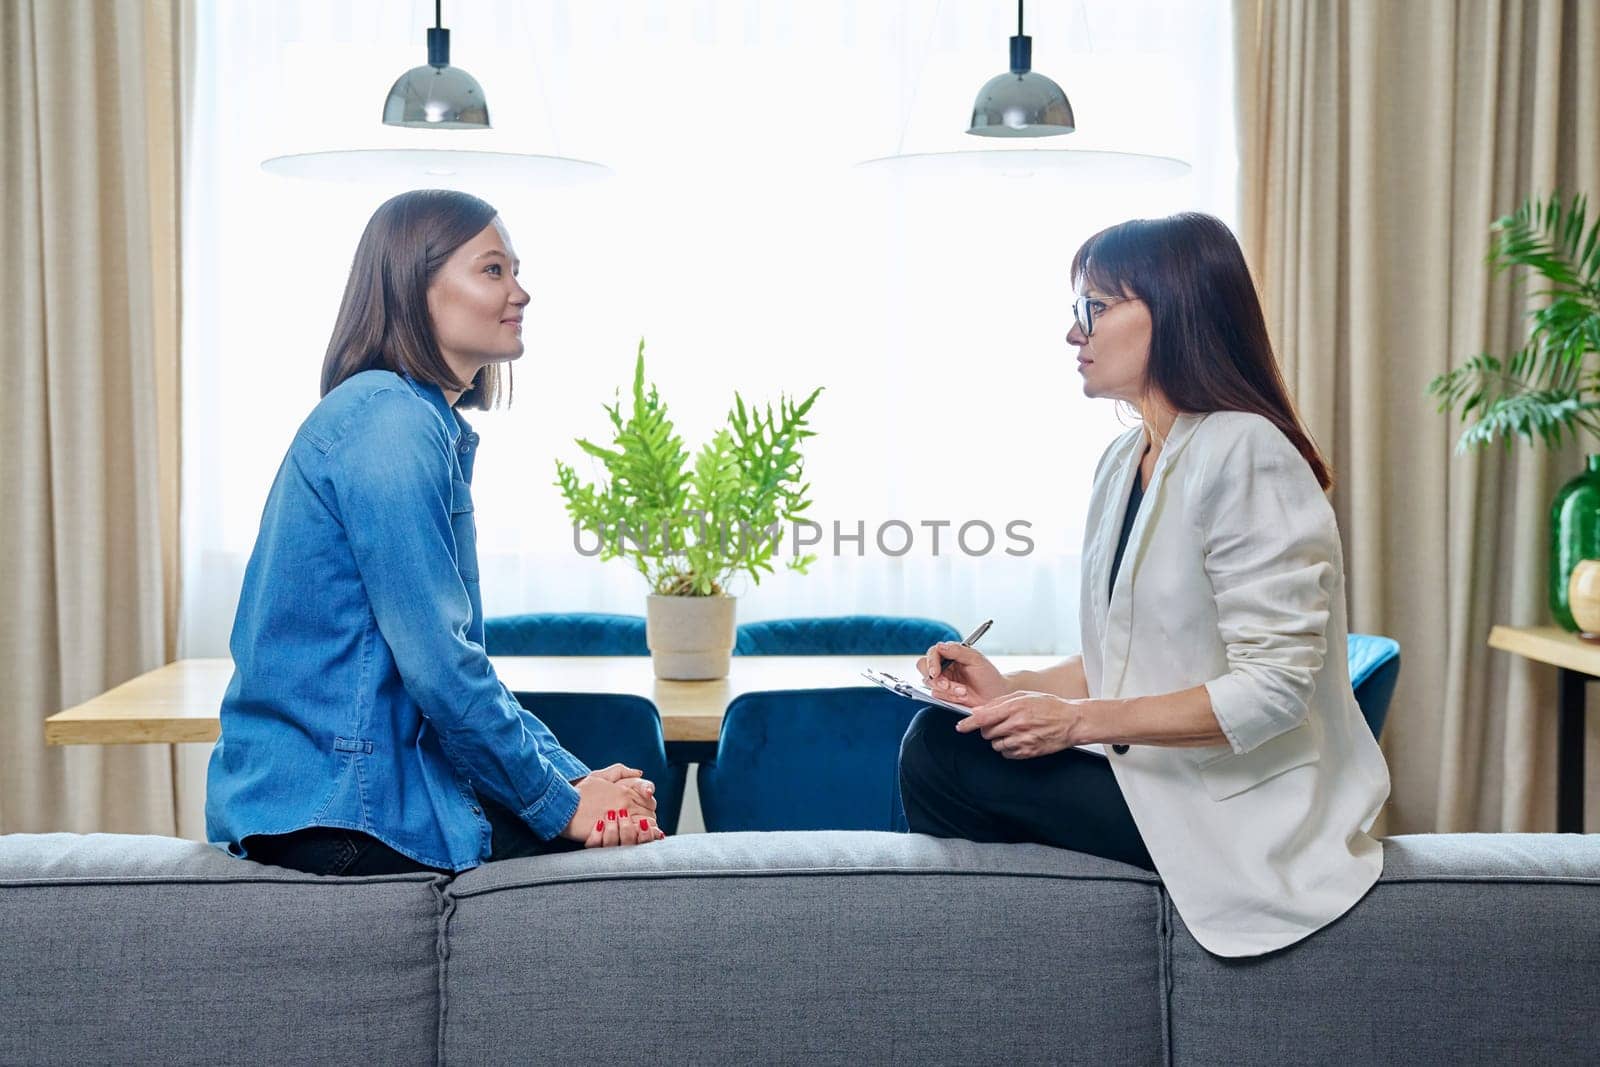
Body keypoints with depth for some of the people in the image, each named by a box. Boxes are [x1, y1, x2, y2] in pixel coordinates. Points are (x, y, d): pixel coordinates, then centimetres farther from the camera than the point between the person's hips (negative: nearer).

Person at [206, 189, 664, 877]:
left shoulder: (431, 425, 14)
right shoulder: (388, 420, -16)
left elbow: (463, 659, 13)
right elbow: (438, 664, -21)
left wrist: (571, 776, 1)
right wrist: (561, 805, -13)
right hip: (336, 807, -9)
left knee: (630, 800, 6)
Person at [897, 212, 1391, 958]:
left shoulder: (1245, 454, -18)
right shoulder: (1122, 463, 11)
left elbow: (1272, 687, -23)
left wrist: (1079, 719, -23)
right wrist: (1013, 688, -1)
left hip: (1247, 807, -8)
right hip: (1149, 771, 8)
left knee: (948, 761, -15)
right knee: (937, 739, -5)